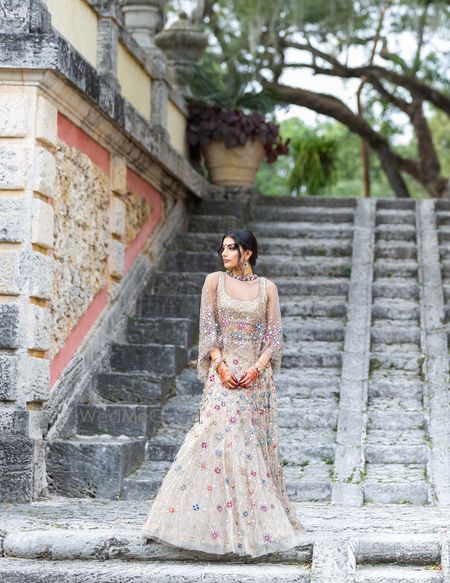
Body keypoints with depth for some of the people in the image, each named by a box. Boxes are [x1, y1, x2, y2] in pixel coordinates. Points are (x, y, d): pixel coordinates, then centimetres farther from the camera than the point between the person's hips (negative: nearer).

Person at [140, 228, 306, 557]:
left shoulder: (267, 288, 7)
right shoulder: (215, 281, 5)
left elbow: (274, 335, 3)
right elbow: (208, 329, 1)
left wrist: (257, 368, -11)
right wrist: (221, 365, -11)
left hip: (257, 376, 1)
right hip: (225, 373, -1)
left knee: (257, 443, 4)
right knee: (219, 439, -11)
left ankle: (259, 522, 12)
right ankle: (222, 523, -6)